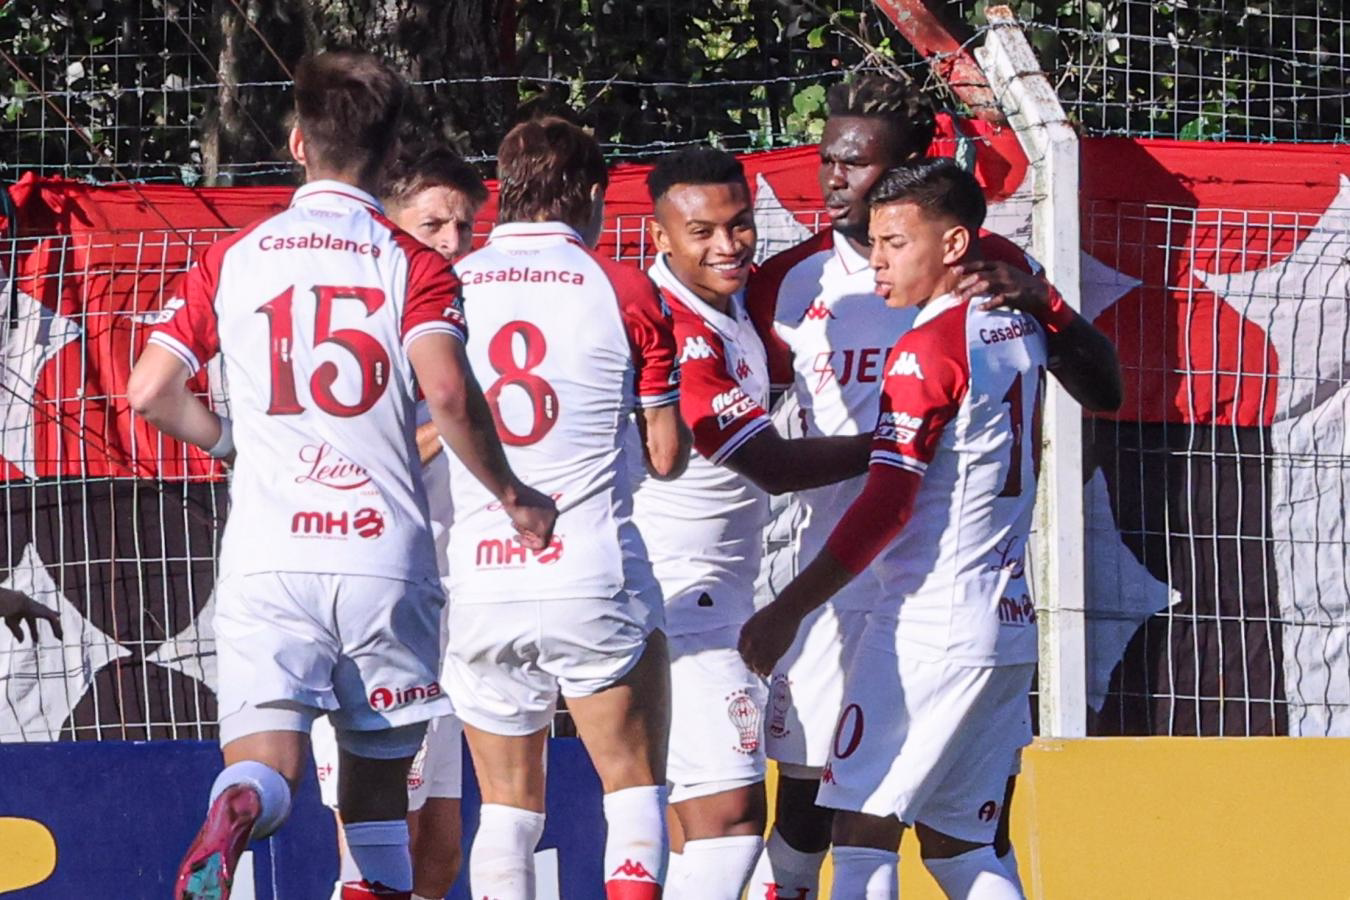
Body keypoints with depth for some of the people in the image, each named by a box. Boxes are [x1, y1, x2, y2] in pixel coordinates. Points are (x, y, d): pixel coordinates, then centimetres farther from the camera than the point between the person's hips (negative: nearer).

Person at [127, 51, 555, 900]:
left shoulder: (232, 259, 9)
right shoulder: (414, 264, 2)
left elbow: (150, 391, 5)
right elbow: (447, 391, -14)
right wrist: (511, 495, 0)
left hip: (267, 553, 1)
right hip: (385, 554, -1)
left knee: (267, 761, -8)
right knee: (378, 773, 13)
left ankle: (232, 819, -43)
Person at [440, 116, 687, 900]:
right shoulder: (623, 291, -1)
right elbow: (667, 455, 2)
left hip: (478, 589, 3)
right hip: (593, 576, -2)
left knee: (508, 808, 10)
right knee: (636, 789, 8)